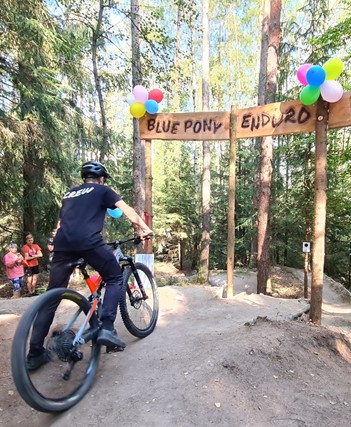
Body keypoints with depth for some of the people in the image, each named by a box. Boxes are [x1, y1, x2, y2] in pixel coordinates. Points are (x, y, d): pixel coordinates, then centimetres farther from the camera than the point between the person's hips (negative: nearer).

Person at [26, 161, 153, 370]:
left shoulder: (69, 194, 33)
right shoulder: (103, 190, 19)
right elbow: (128, 210, 8)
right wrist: (145, 228, 12)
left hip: (63, 243, 6)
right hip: (89, 241, -5)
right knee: (115, 279, 13)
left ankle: (35, 353, 21)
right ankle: (107, 328, -3)